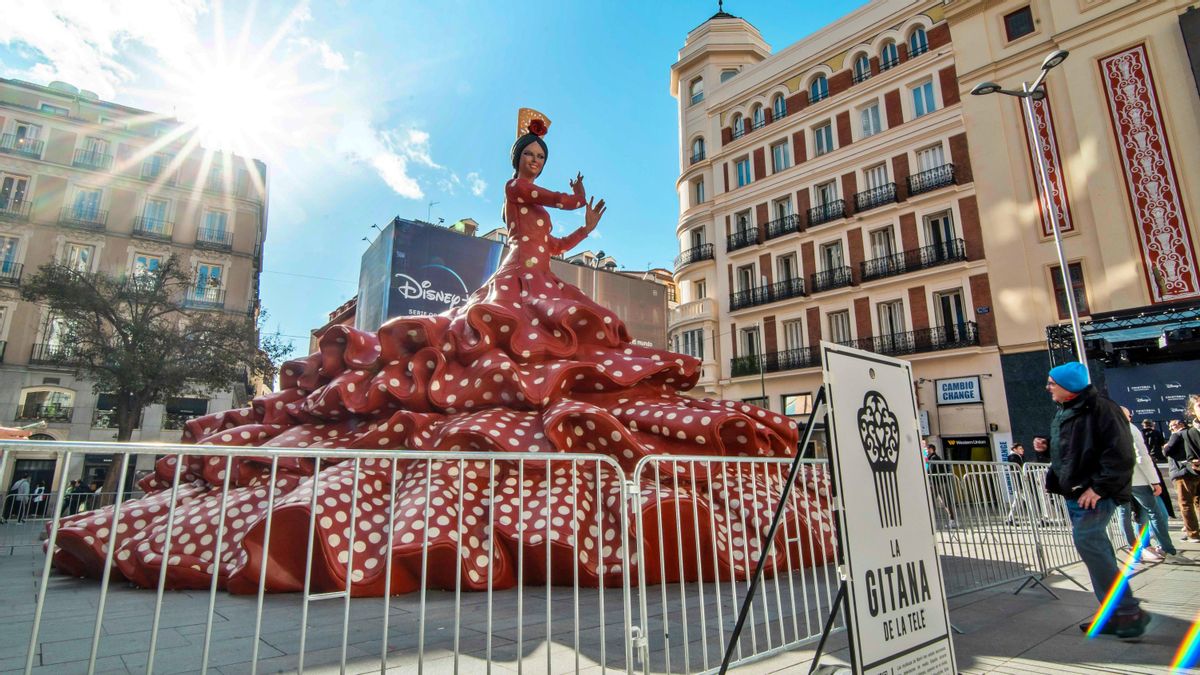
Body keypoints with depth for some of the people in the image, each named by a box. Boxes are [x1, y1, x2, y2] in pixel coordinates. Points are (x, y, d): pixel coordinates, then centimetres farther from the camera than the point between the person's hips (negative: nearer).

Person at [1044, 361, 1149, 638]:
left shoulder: (1101, 409, -12)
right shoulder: (1062, 414, 16)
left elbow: (1120, 454, -18)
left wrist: (1099, 486, -21)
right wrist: (1052, 480, 12)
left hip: (1096, 494, -9)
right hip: (1074, 494, 9)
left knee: (1086, 539, -18)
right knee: (1096, 549, 12)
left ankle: (1129, 611, -7)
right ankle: (1116, 614, 21)